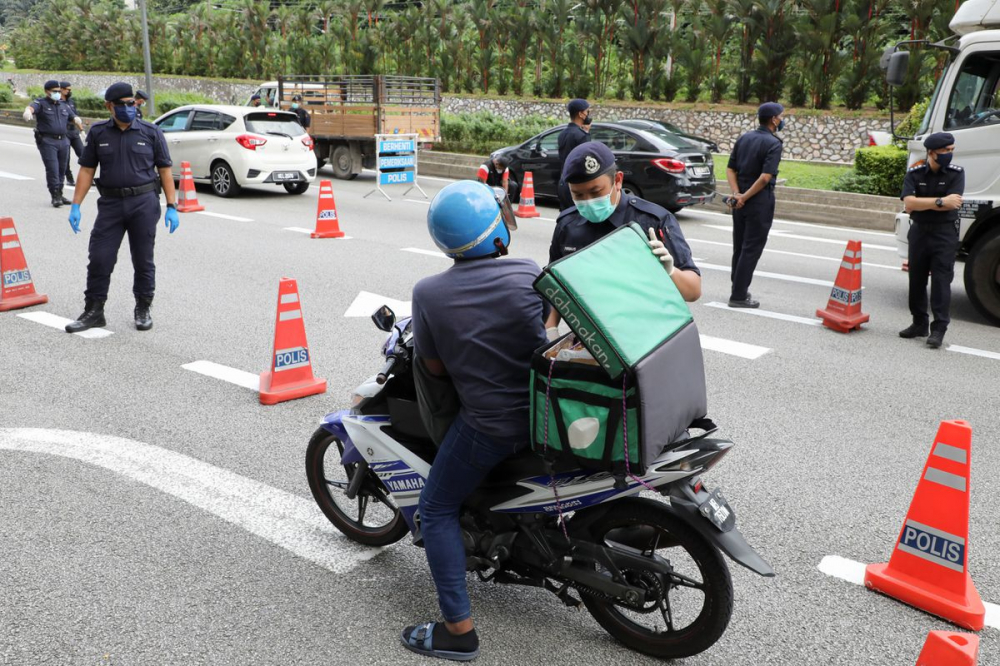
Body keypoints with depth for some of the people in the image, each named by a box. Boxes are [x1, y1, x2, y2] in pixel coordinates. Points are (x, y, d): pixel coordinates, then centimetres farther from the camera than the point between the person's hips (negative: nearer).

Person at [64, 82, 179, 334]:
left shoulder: (151, 132, 2)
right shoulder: (98, 133, 7)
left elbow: (164, 170, 2)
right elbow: (86, 170, 9)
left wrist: (171, 207, -5)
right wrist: (76, 206, 2)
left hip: (144, 202, -2)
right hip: (110, 203, 2)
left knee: (143, 260, 6)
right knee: (99, 259, 1)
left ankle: (143, 310, 19)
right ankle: (93, 311, 13)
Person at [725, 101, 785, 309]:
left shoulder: (744, 138, 9)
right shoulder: (773, 143, -12)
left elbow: (730, 169, 5)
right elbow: (765, 177, -22)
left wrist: (737, 193, -5)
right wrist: (745, 197, -16)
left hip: (740, 201, 7)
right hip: (760, 201, -7)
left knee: (739, 246, 15)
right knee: (752, 249, -1)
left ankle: (738, 288, 25)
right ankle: (739, 296, 1)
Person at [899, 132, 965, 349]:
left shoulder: (956, 173, -3)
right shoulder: (914, 174, -1)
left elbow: (953, 203, -16)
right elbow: (909, 203, -15)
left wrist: (922, 203, -13)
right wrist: (940, 202, -18)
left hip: (945, 233, -2)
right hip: (919, 232, 3)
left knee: (941, 280, -5)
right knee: (916, 280, 10)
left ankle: (939, 329, -2)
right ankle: (919, 323, 23)